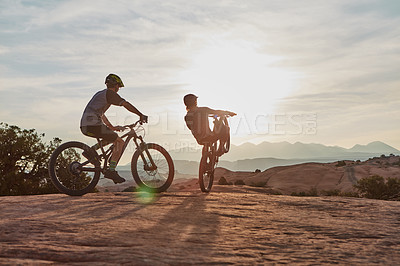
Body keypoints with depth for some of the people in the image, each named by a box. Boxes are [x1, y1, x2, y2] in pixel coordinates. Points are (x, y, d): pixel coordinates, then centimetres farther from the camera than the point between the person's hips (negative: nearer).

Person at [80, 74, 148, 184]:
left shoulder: (100, 94, 28)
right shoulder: (110, 93, -1)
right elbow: (126, 104, -10)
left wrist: (112, 128, 38)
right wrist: (141, 115, -5)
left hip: (85, 127, 9)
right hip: (94, 125, -9)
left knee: (112, 137, 25)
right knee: (120, 142, -1)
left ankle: (91, 150, 10)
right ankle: (111, 171, -8)